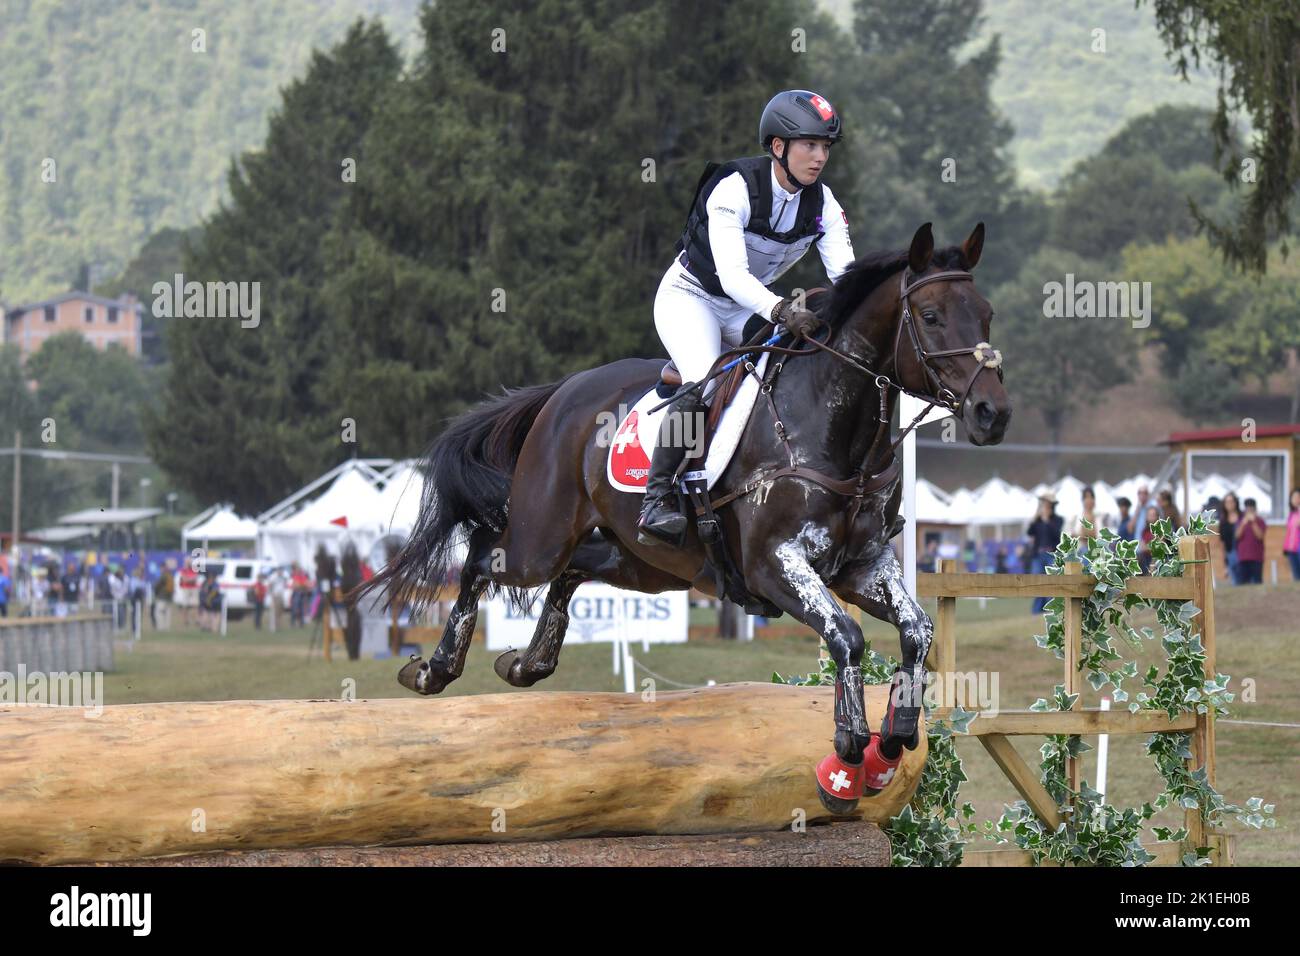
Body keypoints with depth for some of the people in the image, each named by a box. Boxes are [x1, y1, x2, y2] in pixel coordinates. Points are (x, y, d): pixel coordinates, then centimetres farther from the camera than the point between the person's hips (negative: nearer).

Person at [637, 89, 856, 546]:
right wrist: (781, 311, -54)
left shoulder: (821, 202, -9)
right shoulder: (734, 188, -27)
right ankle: (656, 502, -32)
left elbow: (844, 270, -17)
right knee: (704, 382, -31)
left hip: (748, 308, 7)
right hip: (690, 297, -7)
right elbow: (731, 273, -37)